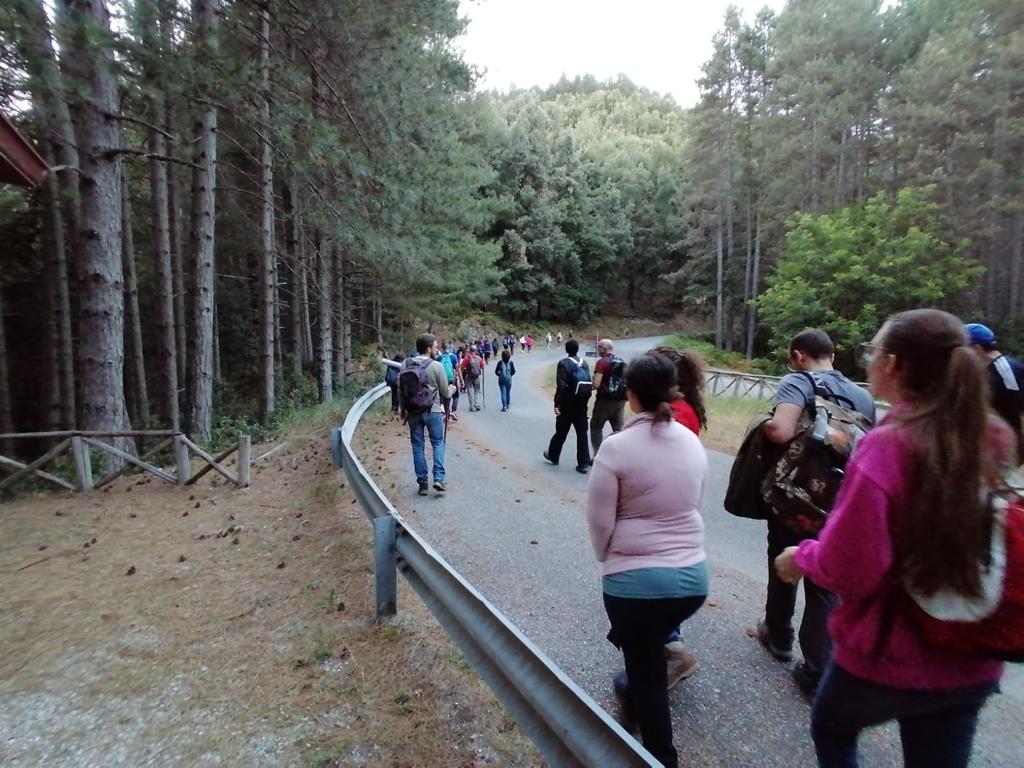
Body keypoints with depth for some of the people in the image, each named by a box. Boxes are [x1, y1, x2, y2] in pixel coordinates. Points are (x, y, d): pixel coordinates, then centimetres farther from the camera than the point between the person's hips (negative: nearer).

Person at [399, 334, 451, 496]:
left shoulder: (405, 365, 1)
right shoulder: (436, 366, -10)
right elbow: (445, 391, -4)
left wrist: (403, 410, 20)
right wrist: (446, 409, 13)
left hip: (412, 412, 3)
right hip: (433, 411, -3)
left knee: (417, 446, 10)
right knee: (438, 443, 9)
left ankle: (422, 483, 13)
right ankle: (438, 478, -2)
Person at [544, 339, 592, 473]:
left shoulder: (563, 363, -11)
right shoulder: (584, 363, 6)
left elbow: (561, 386, -18)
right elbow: (589, 384, 7)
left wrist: (557, 404, -16)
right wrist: (584, 399, 14)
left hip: (568, 404, -4)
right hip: (582, 404, 4)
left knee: (561, 431, 12)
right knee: (582, 433, 5)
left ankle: (553, 456, 31)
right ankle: (584, 463, 2)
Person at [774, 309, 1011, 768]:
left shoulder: (885, 447, -25)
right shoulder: (996, 440, -6)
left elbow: (847, 571, -24)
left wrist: (802, 557, -4)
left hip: (890, 656, -5)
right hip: (973, 661, 5)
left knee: (831, 729, 25)